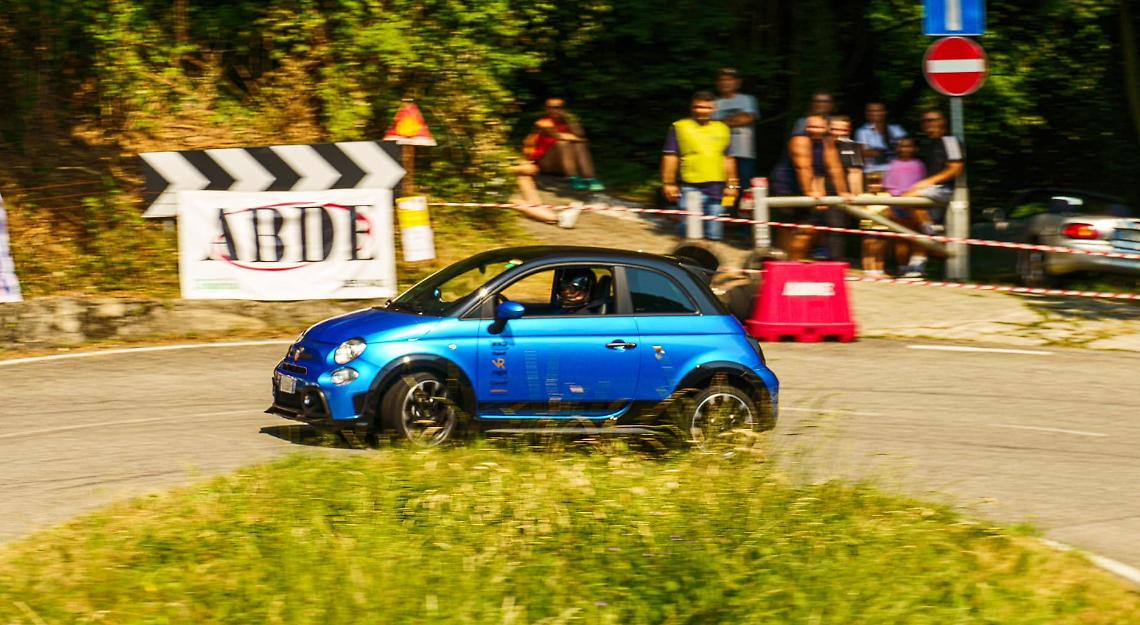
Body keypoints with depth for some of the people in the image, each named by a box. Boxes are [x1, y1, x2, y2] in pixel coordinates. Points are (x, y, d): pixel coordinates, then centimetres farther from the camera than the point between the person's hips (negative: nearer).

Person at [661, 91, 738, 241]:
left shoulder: (722, 129, 13)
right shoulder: (679, 127, 1)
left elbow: (728, 159, 17)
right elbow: (670, 157, 0)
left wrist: (732, 184, 14)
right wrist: (669, 183, -4)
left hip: (716, 188, 4)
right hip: (690, 188, -4)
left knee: (714, 234, 7)